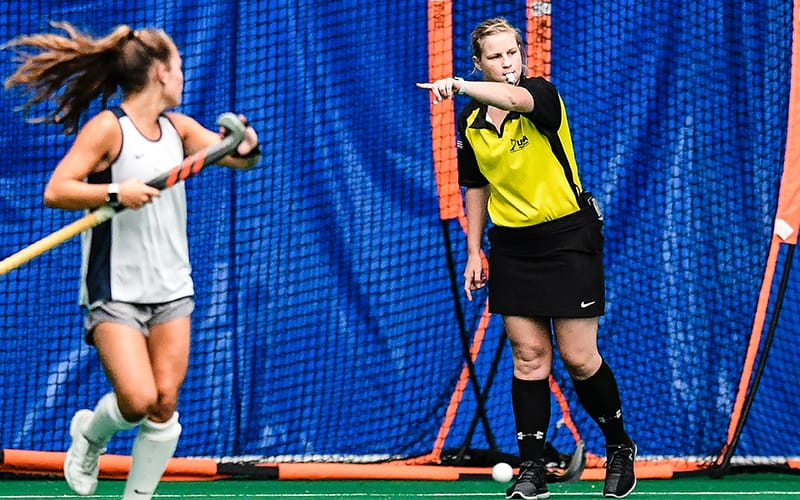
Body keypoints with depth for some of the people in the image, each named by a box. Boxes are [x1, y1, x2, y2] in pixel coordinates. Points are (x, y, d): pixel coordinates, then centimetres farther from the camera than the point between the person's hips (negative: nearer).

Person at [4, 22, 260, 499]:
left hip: (171, 289, 6)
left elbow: (237, 156, 6)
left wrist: (248, 146, -16)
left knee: (164, 404, -2)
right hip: (116, 291, -6)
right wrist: (116, 192, -28)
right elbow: (56, 191, -17)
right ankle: (90, 432, 17)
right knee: (137, 399, -16)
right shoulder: (108, 128, -11)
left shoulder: (178, 128, 8)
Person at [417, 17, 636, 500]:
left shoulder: (543, 95, -13)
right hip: (512, 245, 5)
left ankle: (620, 446, 19)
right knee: (529, 355, 2)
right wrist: (474, 251, 12)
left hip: (569, 238, -5)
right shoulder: (471, 121, 4)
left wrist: (460, 85, -53)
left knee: (579, 357, -3)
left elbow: (516, 98, -39)